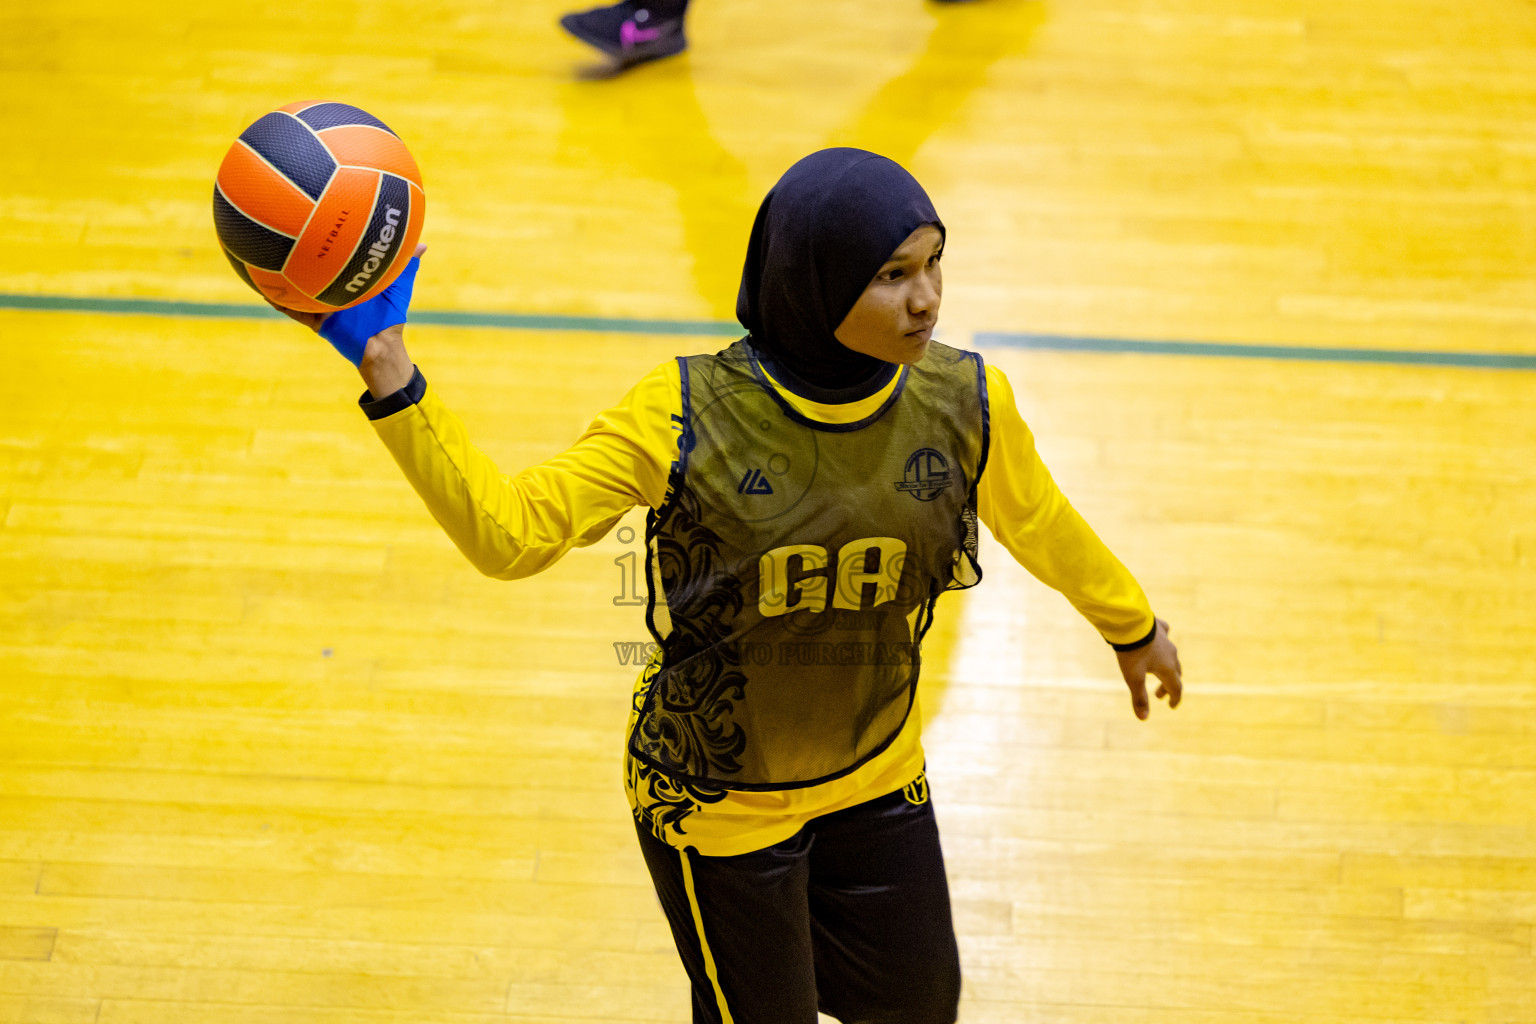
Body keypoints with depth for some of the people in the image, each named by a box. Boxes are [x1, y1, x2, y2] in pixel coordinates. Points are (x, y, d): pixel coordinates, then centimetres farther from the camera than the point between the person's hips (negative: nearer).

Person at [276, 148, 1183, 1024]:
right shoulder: (687, 416, -26)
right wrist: (392, 377, -38)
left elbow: (1040, 523, 3)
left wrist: (1134, 627, 19)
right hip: (718, 799, -4)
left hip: (878, 778, 4)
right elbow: (510, 532, -27)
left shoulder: (963, 402, -17)